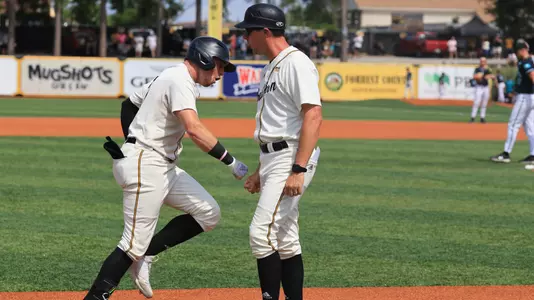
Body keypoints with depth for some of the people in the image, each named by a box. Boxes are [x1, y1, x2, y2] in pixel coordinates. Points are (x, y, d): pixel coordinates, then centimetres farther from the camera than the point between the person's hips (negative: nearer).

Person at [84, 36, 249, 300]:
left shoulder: (169, 77, 16)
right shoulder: (180, 81, -16)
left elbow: (128, 104, 25)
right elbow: (194, 130, -29)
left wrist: (134, 144, 24)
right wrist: (230, 161, -28)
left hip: (165, 167, 10)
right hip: (145, 167, -10)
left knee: (208, 213, 3)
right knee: (136, 242, -9)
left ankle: (144, 256, 4)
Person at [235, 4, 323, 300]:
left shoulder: (296, 63, -13)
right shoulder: (269, 69, 19)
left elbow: (313, 116, -21)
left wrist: (298, 170, -27)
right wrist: (260, 171, 25)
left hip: (292, 158, -10)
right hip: (273, 160, 10)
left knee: (261, 233, -16)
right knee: (284, 239, 10)